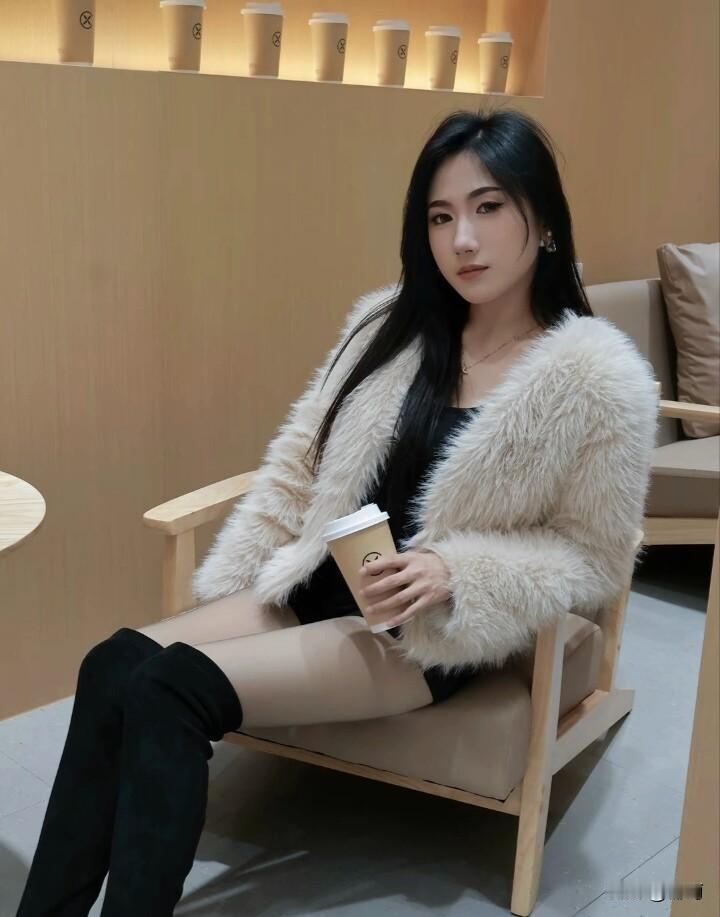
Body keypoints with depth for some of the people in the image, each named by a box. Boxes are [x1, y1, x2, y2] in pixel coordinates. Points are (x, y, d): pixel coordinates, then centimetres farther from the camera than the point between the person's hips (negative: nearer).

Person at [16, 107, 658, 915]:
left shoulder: (599, 382, -10)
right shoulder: (390, 325, 6)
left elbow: (593, 556, -5)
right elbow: (297, 467, 10)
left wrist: (455, 574, -20)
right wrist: (232, 585, 1)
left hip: (439, 634, -5)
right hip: (319, 585, 6)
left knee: (174, 689, -25)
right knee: (114, 665, -18)